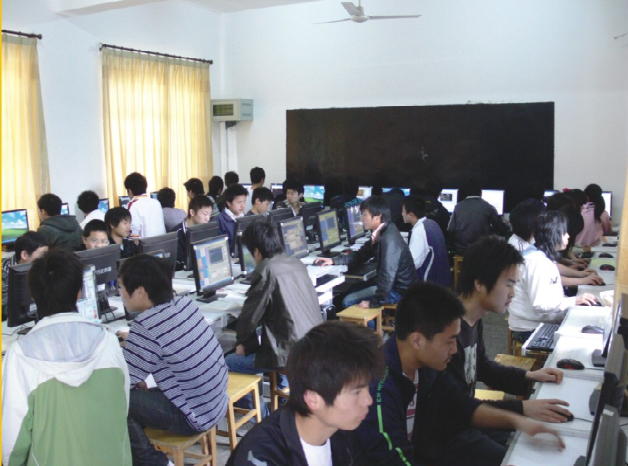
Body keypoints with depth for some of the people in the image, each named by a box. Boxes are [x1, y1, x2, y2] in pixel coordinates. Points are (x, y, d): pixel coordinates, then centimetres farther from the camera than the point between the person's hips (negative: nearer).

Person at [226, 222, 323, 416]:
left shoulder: (266, 270, -14)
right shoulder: (296, 263, 8)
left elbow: (251, 314, -10)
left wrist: (242, 343, 9)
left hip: (292, 353, -8)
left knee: (230, 362, 7)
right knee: (262, 345, 34)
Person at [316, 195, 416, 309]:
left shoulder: (389, 239, -27)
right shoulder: (380, 234, 5)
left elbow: (387, 274, -31)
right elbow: (361, 254, 16)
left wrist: (375, 302, -24)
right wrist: (333, 261, 9)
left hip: (399, 290, -10)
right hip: (391, 285, 10)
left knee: (349, 301, -8)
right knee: (350, 293, 17)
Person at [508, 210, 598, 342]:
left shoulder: (545, 257, 10)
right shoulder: (537, 261, -20)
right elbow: (539, 304, -26)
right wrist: (574, 301, -21)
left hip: (542, 323, 9)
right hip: (530, 330, -9)